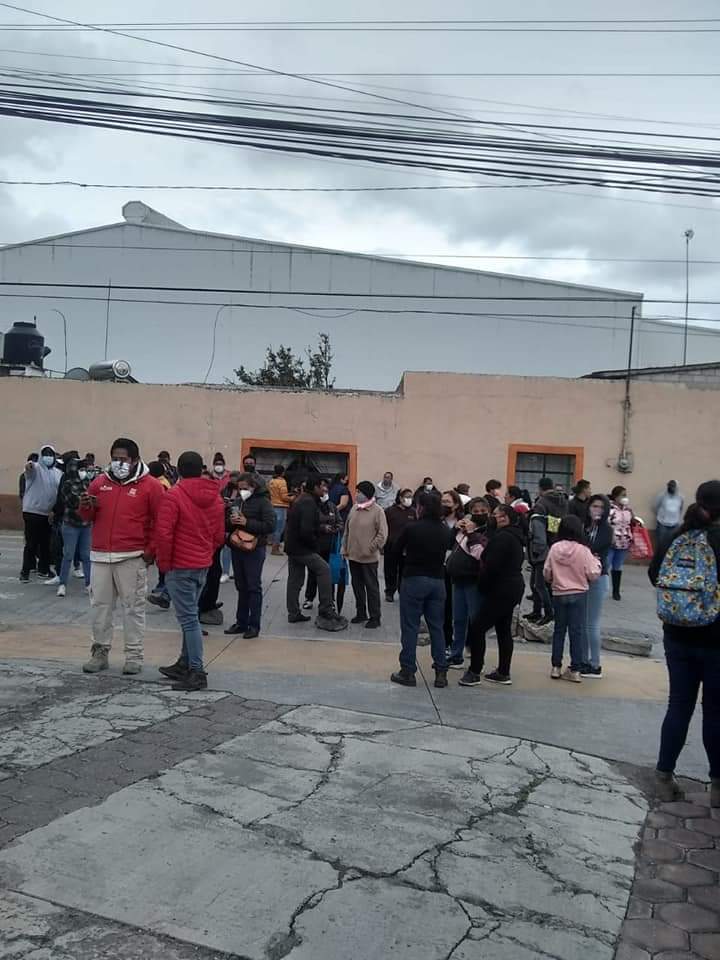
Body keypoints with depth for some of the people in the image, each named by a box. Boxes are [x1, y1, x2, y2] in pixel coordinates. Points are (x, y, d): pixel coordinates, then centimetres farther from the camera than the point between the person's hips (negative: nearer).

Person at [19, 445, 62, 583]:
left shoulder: (58, 473, 8)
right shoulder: (35, 468, -8)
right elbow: (30, 469, -32)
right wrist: (28, 465, -54)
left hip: (48, 513, 5)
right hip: (32, 511, -5)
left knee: (46, 543, 13)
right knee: (31, 543, -2)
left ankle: (44, 570, 24)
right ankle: (25, 571, 7)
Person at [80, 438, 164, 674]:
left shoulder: (150, 485, -4)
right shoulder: (99, 482, 9)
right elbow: (87, 517, 17)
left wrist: (151, 550, -7)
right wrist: (85, 507, -6)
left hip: (132, 558, -4)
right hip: (100, 555, 4)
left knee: (133, 607, 2)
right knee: (100, 605, 10)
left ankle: (134, 655, 10)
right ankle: (100, 652, 21)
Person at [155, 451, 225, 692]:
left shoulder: (173, 496, -13)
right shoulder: (215, 498, 7)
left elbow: (163, 534, -17)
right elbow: (219, 535, 12)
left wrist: (164, 563, -6)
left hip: (180, 566, -7)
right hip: (203, 564, 7)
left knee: (188, 618, -5)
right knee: (190, 615, 17)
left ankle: (197, 672, -4)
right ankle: (185, 664, 25)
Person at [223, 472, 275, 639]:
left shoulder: (262, 501, -7)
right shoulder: (237, 502, 11)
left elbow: (270, 525, -16)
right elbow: (226, 525, 15)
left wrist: (247, 522, -20)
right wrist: (231, 522, -8)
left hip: (254, 549, -6)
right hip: (237, 548, 6)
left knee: (253, 587, -1)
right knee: (241, 587, 12)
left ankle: (254, 625, 4)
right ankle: (241, 622, 20)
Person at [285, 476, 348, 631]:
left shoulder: (300, 500, 14)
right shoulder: (309, 503, -19)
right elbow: (306, 530, -26)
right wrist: (314, 543, -11)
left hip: (292, 547, 10)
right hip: (302, 547, -10)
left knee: (295, 579, 13)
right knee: (324, 569, -7)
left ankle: (293, 613, 19)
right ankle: (326, 610, -6)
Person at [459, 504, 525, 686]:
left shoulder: (502, 537, -17)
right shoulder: (515, 536, 14)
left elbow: (491, 566, -21)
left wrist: (482, 585, -6)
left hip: (500, 590, -11)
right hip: (513, 588, 11)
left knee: (477, 628, -7)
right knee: (504, 630, 14)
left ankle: (474, 672, -4)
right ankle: (503, 673, 19)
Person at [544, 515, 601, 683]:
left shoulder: (554, 548, -7)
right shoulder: (583, 550, -14)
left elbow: (546, 573, -1)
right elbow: (593, 575, -11)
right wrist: (596, 562, 7)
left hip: (558, 594, 3)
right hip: (578, 595, -2)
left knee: (559, 630, 13)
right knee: (577, 631, 4)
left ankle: (556, 667, 17)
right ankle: (575, 670, 5)